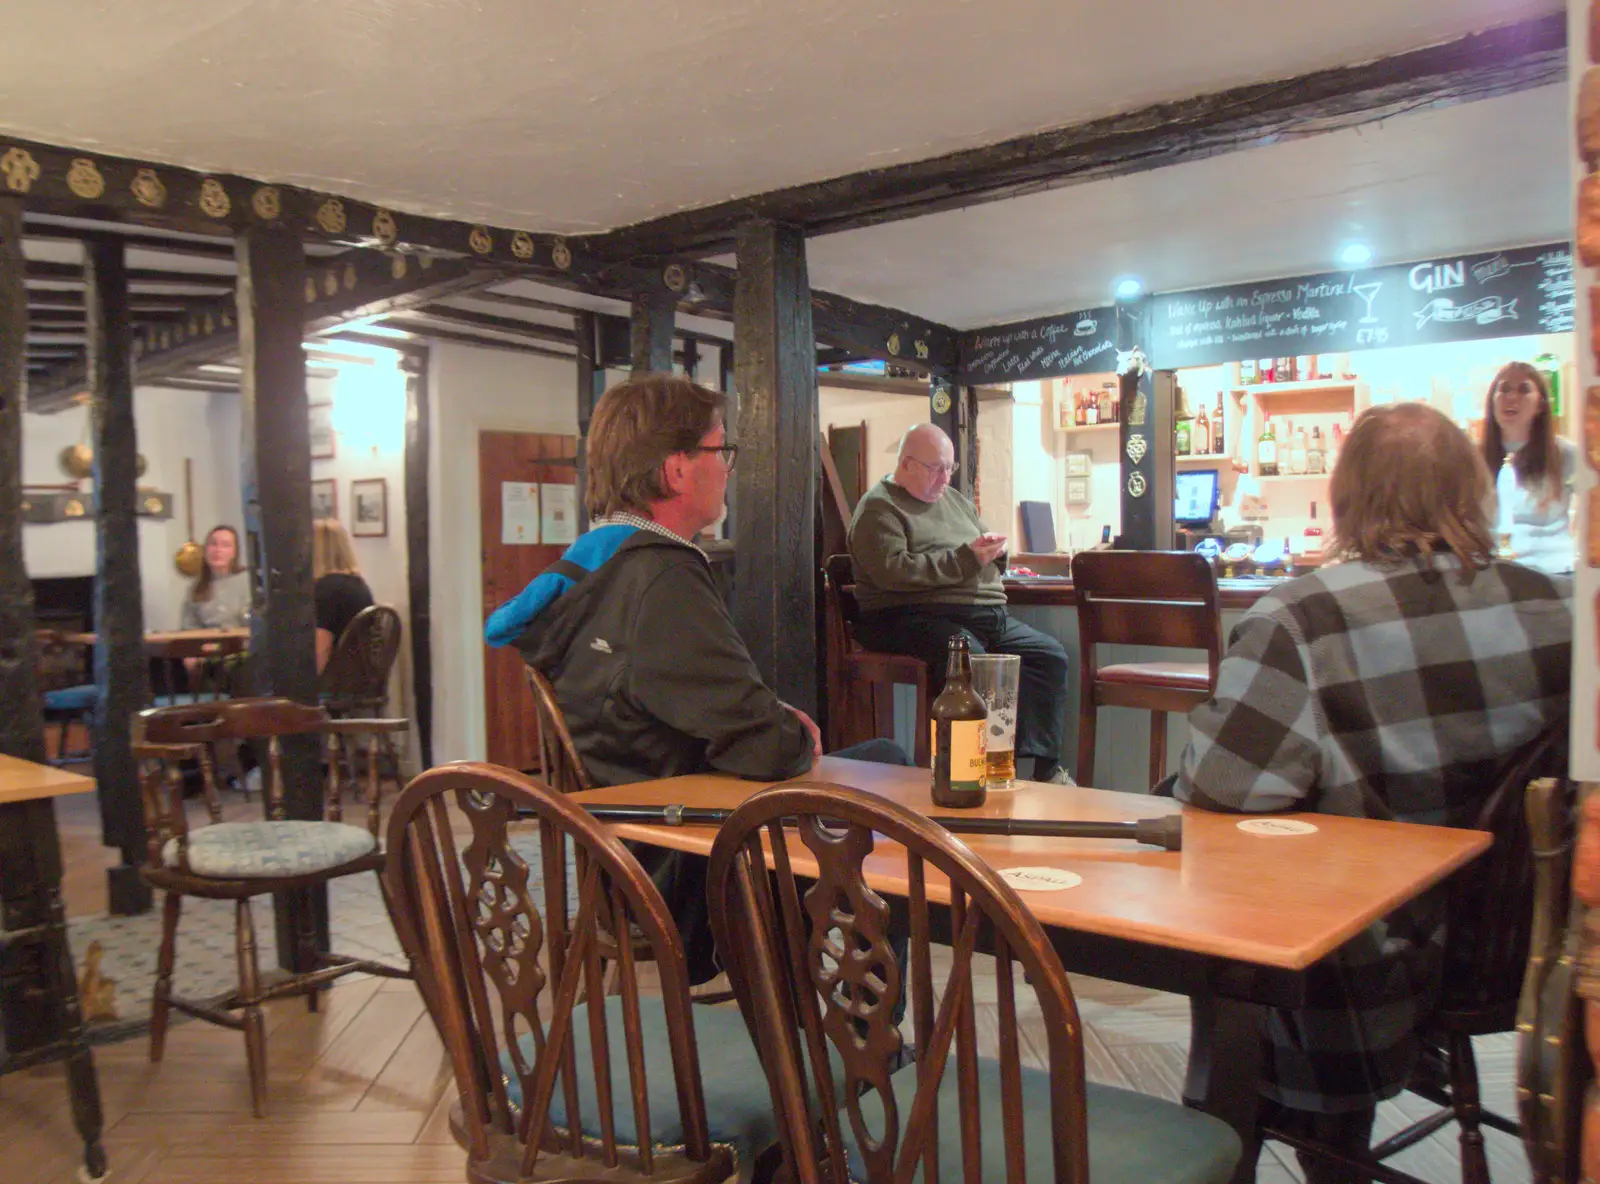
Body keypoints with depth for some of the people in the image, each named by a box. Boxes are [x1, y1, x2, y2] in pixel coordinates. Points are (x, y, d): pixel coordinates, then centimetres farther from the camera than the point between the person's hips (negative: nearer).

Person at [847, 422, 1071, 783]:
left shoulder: (957, 501, 26)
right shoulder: (879, 508, 0)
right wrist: (965, 559, -14)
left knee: (1049, 654, -11)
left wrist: (989, 549, 8)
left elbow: (987, 562, 35)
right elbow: (892, 571, -16)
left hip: (987, 614, 8)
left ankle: (1046, 766, -15)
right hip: (918, 616, -8)